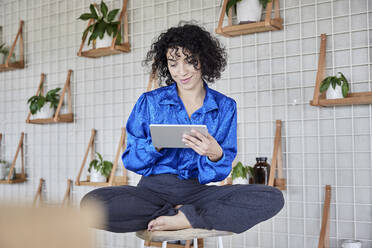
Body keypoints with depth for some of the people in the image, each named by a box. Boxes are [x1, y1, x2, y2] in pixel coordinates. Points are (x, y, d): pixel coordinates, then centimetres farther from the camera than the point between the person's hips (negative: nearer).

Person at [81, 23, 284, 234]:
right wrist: (155, 146, -16)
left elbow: (222, 172, 5)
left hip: (198, 191, 0)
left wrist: (215, 154, -19)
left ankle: (185, 218, -21)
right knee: (92, 203, -31)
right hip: (154, 190, 0)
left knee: (272, 198, -23)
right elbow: (130, 160, 5)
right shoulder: (150, 102, 6)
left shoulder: (225, 107, 8)